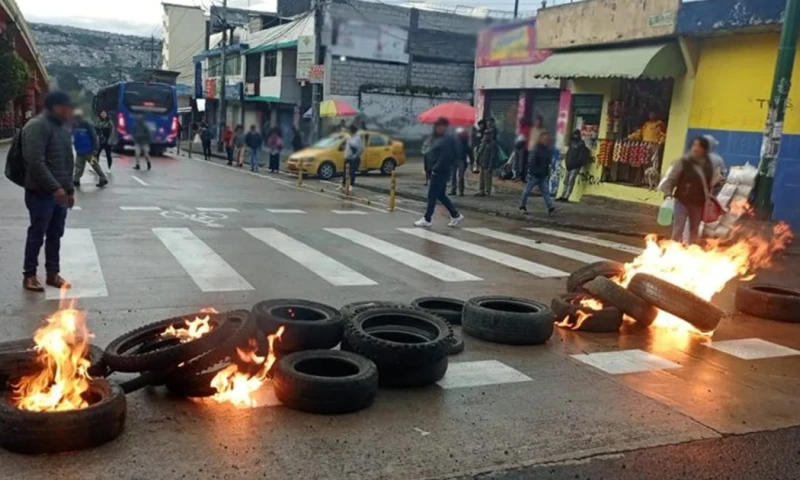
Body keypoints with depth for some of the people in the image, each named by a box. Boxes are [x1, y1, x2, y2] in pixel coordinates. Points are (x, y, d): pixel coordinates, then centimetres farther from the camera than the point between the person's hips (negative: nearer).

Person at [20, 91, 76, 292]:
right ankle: (29, 275, 11)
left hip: (59, 192, 8)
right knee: (37, 235, 0)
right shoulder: (37, 126, -13)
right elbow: (35, 162, -21)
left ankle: (53, 274, 20)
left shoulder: (62, 128, 16)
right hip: (41, 193, -8)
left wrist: (69, 189, 18)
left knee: (55, 235, 11)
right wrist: (54, 188, -23)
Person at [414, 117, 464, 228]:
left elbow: (445, 156, -21)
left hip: (441, 171, -10)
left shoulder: (447, 139, -14)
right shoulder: (437, 138, 14)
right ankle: (455, 215, 21)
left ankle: (427, 220, 4)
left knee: (432, 195, -4)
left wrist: (436, 168, -17)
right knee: (441, 195, 14)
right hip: (438, 170, 10)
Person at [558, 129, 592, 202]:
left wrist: (575, 163, -19)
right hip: (569, 165, 8)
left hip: (575, 166, -8)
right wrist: (567, 161, 8)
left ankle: (566, 197, -12)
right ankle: (562, 196, 14)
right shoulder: (572, 143, 17)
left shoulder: (581, 144, -5)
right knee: (566, 181, 10)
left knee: (571, 182, -10)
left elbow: (581, 156, -13)